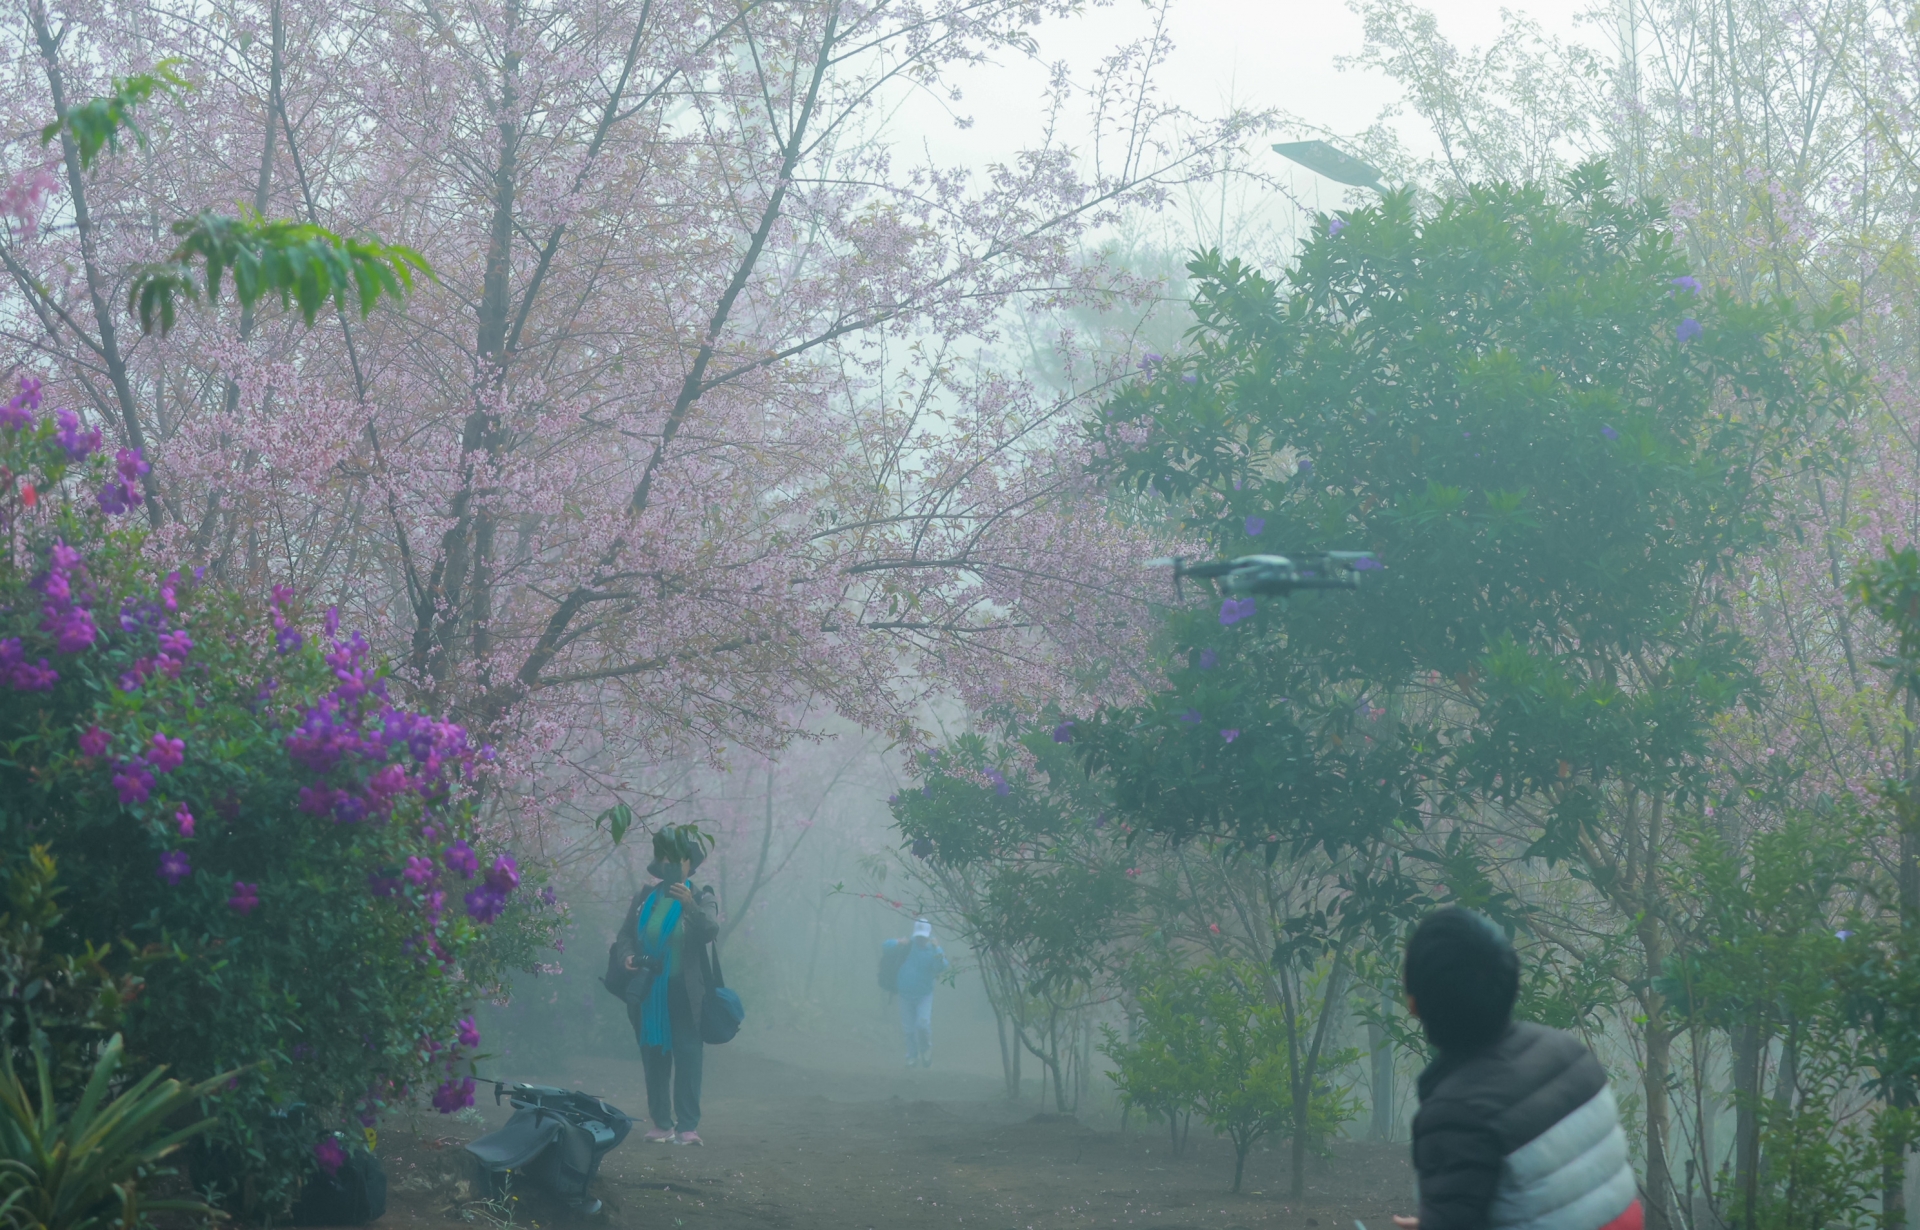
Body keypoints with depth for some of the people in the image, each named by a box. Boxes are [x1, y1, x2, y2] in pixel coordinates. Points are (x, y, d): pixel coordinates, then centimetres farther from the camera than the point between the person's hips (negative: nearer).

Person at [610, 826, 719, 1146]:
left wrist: (690, 905, -28)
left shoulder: (700, 898, 3)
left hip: (684, 995, -3)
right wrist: (628, 956, -5)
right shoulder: (644, 898, 13)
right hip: (648, 995, 3)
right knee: (654, 1059, 4)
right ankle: (662, 1124, 9)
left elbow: (710, 931, -13)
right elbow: (625, 935, 16)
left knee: (687, 1057, -7)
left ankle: (688, 1126, -6)